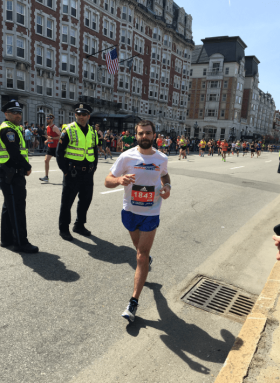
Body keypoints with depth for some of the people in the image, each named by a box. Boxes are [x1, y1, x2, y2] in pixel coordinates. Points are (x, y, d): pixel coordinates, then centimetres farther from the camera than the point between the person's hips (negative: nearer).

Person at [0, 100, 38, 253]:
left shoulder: (15, 129, 20)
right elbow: (15, 153, -22)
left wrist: (25, 166, 4)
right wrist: (27, 167, -10)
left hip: (13, 174, 11)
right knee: (17, 207, -7)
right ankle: (21, 243, -1)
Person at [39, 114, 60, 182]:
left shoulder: (54, 127, -13)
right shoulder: (47, 127, 12)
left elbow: (61, 136, -18)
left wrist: (52, 138, -25)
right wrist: (47, 140, 8)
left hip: (55, 147, -8)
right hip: (50, 146, 8)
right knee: (46, 160, 1)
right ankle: (46, 177, 4)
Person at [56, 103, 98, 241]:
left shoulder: (93, 132, 10)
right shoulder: (68, 130, -6)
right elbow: (59, 152, -5)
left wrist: (93, 168, 9)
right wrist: (65, 170, -10)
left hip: (88, 173, 5)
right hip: (72, 173, -5)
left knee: (86, 200, 14)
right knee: (67, 202, 3)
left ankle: (79, 225, 31)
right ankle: (64, 229, 17)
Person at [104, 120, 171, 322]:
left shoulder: (162, 158, -4)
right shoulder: (127, 157, -11)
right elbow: (108, 181, -9)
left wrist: (167, 186, -4)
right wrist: (120, 180, -31)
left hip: (151, 214, -1)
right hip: (130, 211, 1)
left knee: (142, 257, -3)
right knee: (141, 249, 22)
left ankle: (134, 302, 6)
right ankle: (147, 259, 59)